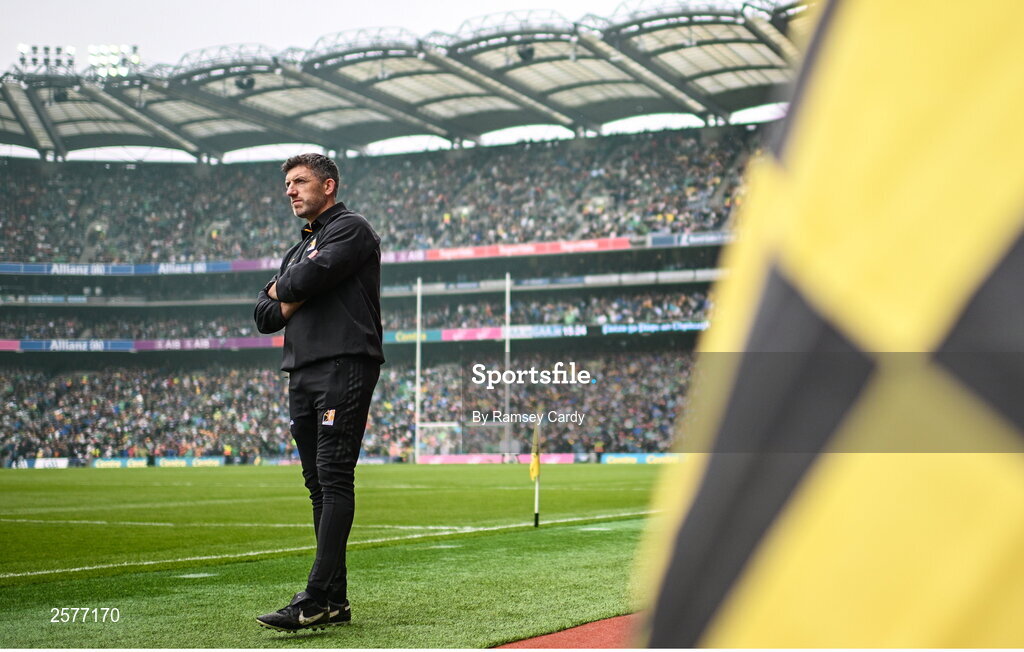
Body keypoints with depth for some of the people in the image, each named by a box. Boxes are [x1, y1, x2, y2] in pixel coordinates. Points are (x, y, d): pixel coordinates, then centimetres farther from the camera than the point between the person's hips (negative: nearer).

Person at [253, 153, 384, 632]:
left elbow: (310, 277, -16)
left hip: (344, 365, -9)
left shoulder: (350, 228, 1)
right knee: (319, 484, 7)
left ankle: (316, 600, -23)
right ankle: (334, 600, 9)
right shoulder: (298, 249, 27)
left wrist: (281, 287, 6)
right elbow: (264, 316, 21)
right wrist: (290, 302, 0)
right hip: (302, 373, 9)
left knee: (334, 478, -15)